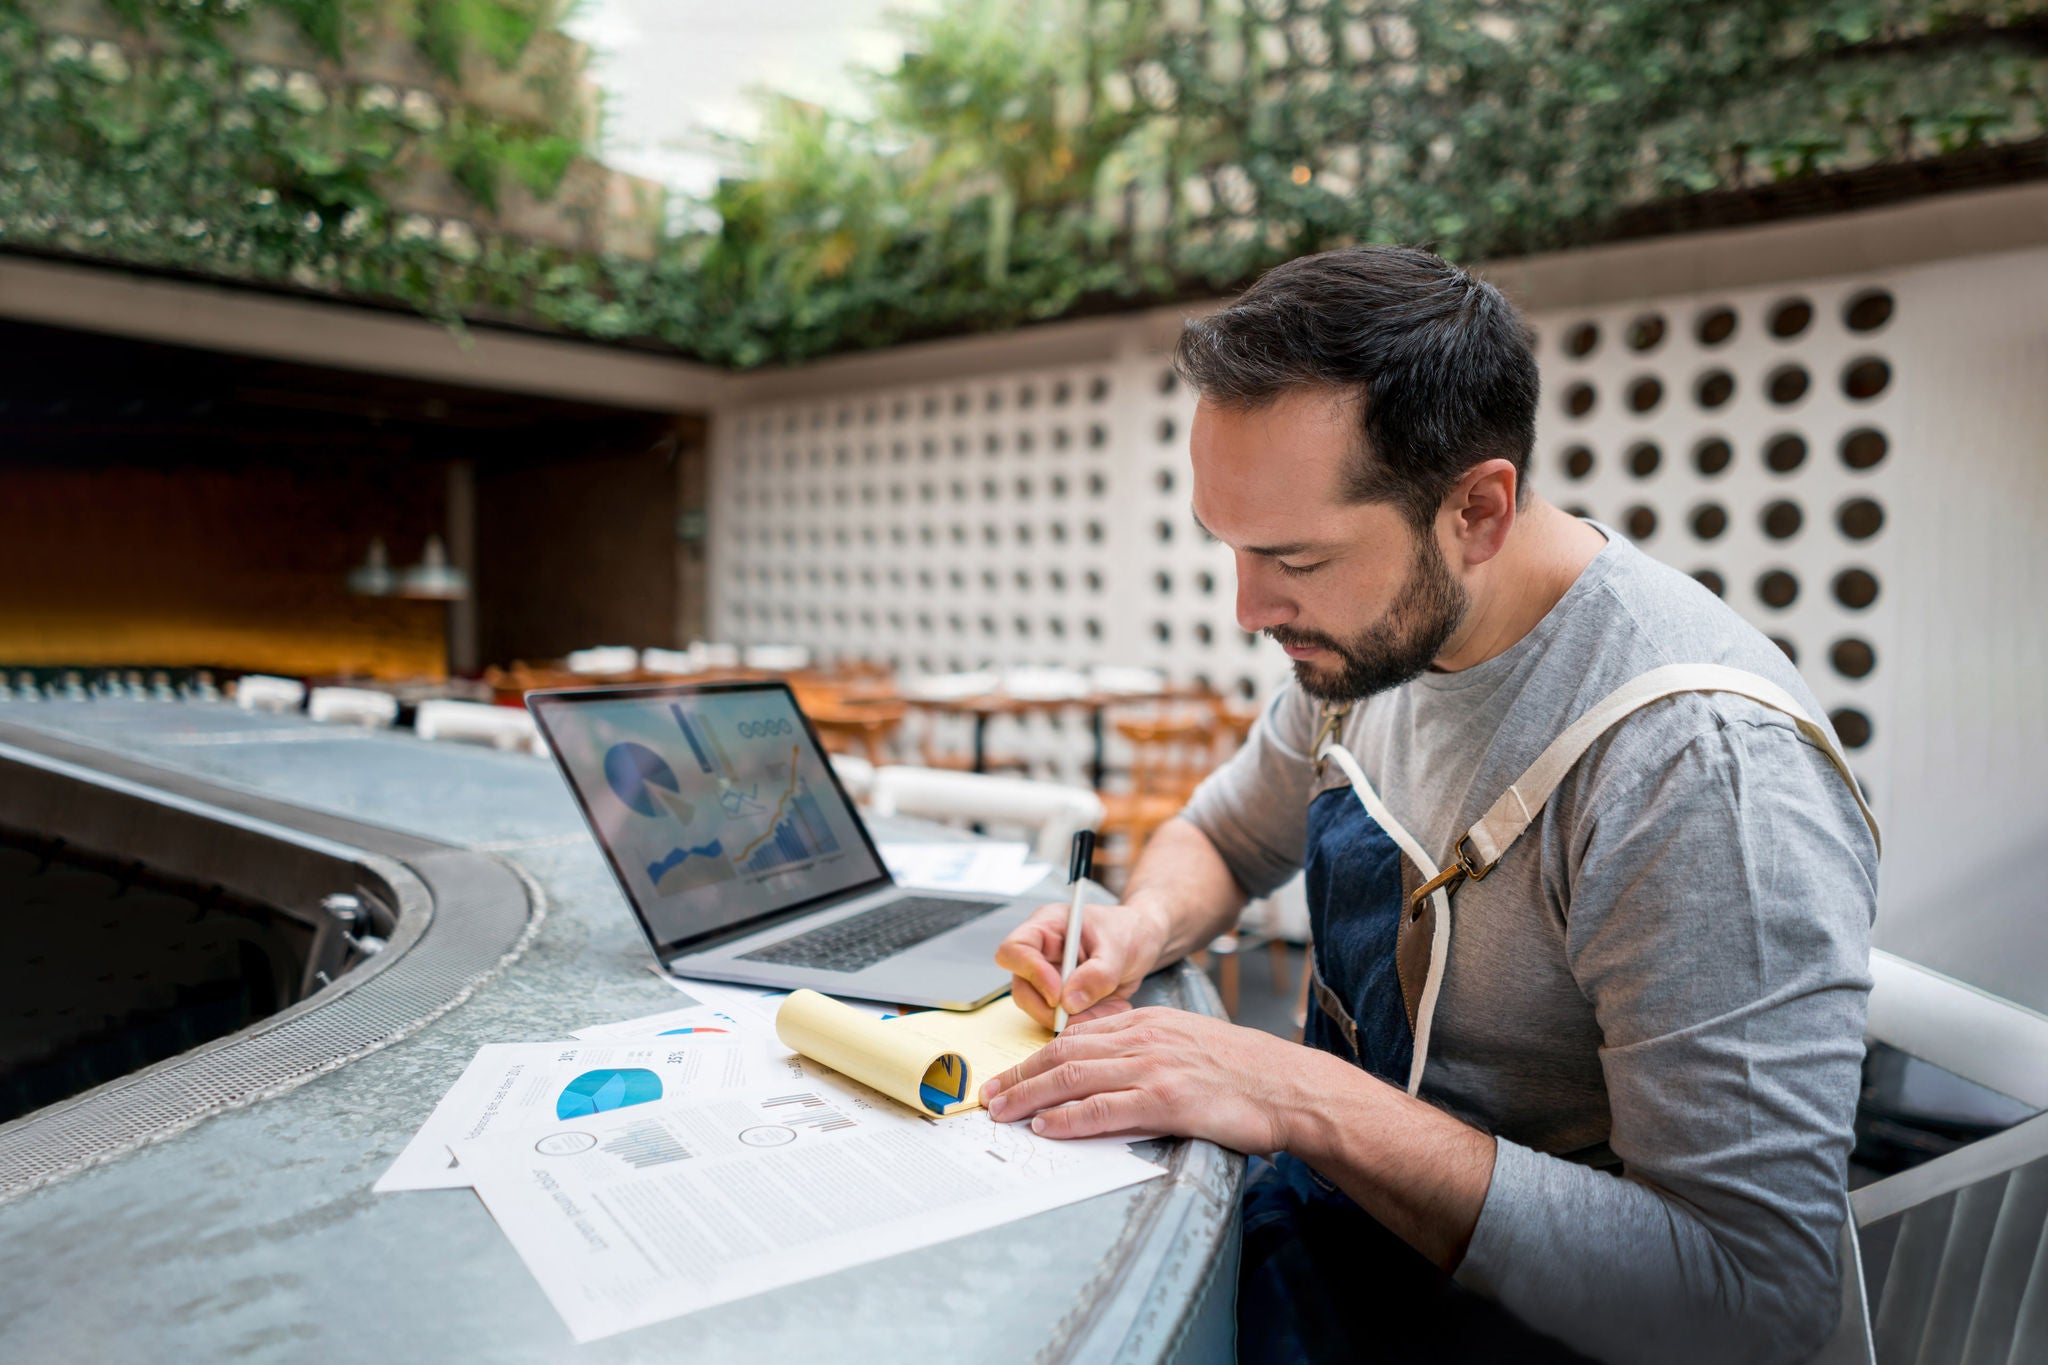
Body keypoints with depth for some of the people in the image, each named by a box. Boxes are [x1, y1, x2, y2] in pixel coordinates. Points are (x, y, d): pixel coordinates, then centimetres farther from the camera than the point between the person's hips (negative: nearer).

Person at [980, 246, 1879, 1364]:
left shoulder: (1706, 769, -29)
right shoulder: (1371, 628, -4)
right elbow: (1224, 836, 12)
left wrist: (1306, 1101, -31)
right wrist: (1143, 926, -10)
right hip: (1324, 1207, 7)